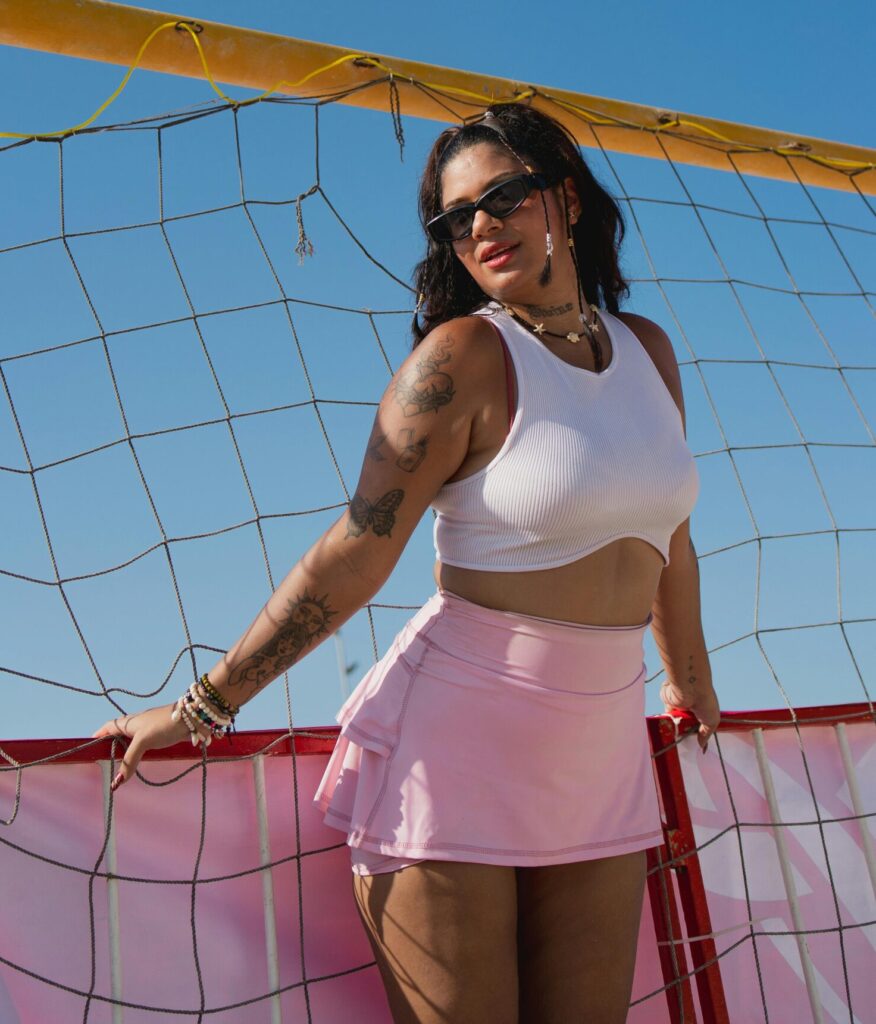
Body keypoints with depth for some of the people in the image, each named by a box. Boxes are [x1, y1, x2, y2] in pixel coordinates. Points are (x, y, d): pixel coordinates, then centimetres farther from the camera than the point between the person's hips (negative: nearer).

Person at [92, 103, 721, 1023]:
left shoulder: (648, 351, 8)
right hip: (455, 740, -6)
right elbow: (352, 559, -12)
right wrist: (204, 706, -13)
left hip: (599, 758, 6)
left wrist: (691, 683, 32)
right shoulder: (465, 357, -11)